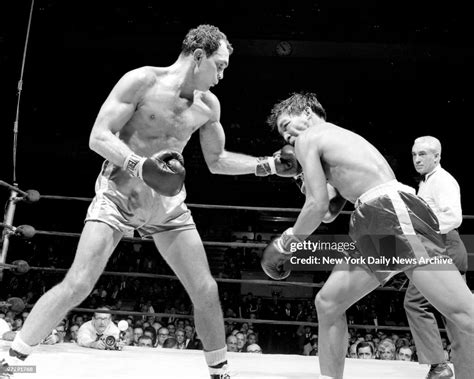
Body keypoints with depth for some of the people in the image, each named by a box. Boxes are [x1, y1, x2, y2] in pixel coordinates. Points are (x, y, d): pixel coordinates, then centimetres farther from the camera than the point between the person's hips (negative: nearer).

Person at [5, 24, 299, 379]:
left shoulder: (209, 105, 4)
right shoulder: (142, 80, -13)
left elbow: (217, 161, 16)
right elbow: (99, 137, -17)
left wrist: (269, 164, 8)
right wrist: (140, 166, -33)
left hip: (168, 203, 5)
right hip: (119, 194, -5)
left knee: (206, 291, 2)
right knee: (77, 285, -16)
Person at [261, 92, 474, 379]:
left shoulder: (308, 139, 8)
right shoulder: (343, 139, 33)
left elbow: (318, 206, -1)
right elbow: (330, 213, 31)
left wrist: (286, 244, 12)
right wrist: (310, 177, 23)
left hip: (393, 213, -10)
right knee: (328, 303, 14)